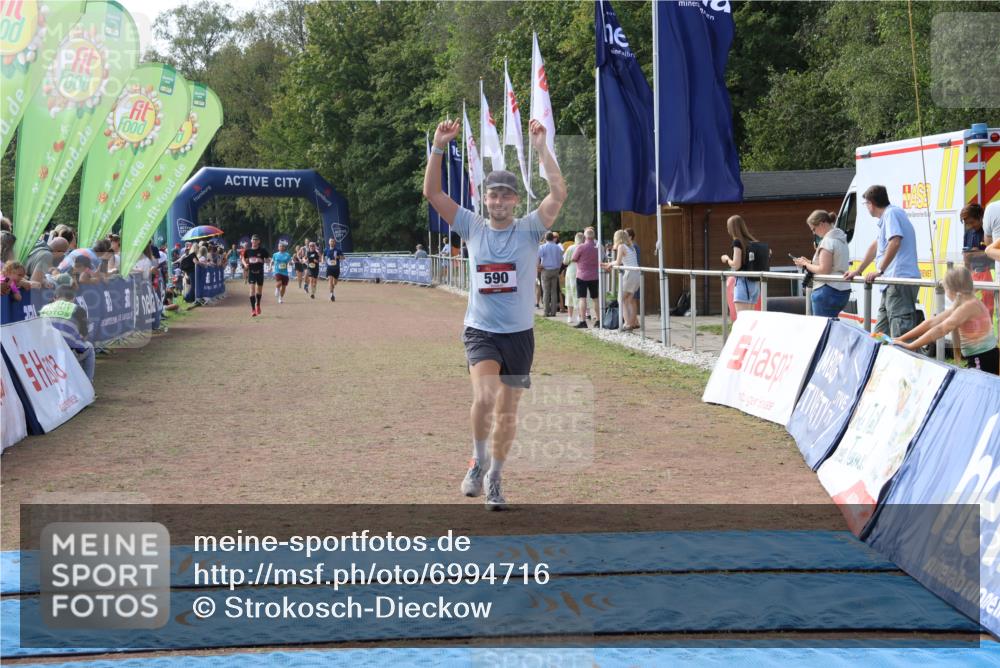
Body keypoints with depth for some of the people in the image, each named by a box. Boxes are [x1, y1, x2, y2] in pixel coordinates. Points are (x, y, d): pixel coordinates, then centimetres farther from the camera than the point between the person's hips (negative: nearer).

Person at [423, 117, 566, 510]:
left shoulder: (530, 229, -2)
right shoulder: (472, 227, 2)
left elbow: (559, 193, -17)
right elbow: (432, 193, -5)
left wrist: (541, 149, -23)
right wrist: (438, 148, -16)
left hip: (519, 333, 1)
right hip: (480, 331, -1)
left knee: (508, 410, 10)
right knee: (484, 396, -25)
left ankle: (494, 478, 28)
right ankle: (478, 461, 0)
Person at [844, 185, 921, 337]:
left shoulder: (891, 213, -8)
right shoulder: (886, 217, 25)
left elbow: (895, 242, -23)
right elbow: (876, 245, 36)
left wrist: (880, 270, -22)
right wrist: (858, 271, 40)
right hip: (893, 283, 11)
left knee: (900, 333, -18)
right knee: (880, 332, 14)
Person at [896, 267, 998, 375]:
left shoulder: (970, 305, -20)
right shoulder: (958, 306, 10)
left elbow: (940, 330, -25)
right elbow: (931, 322, 8)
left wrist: (910, 346, -24)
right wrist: (901, 339, 4)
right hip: (975, 359, 9)